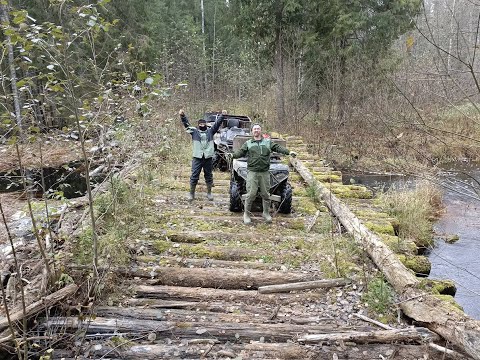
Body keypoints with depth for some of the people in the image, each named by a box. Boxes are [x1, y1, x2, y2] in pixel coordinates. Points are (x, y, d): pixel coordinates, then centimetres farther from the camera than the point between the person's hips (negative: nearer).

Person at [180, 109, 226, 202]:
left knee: (209, 176, 11)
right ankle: (191, 193, 14)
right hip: (197, 157, -1)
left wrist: (222, 116, -10)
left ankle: (209, 193, 25)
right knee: (194, 176, 1)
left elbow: (217, 124, 2)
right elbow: (186, 124, -3)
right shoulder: (194, 131, 5)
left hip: (208, 157, 2)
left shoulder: (210, 131, 9)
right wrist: (182, 116, -19)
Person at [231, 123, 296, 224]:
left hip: (265, 172, 1)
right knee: (251, 193, -4)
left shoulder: (268, 142, 14)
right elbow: (241, 152, 2)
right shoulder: (248, 143, 13)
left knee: (265, 193, 7)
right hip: (252, 172, -1)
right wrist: (233, 155, -18)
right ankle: (246, 214, 8)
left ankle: (266, 213, 24)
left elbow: (278, 148, 3)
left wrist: (289, 152, -11)